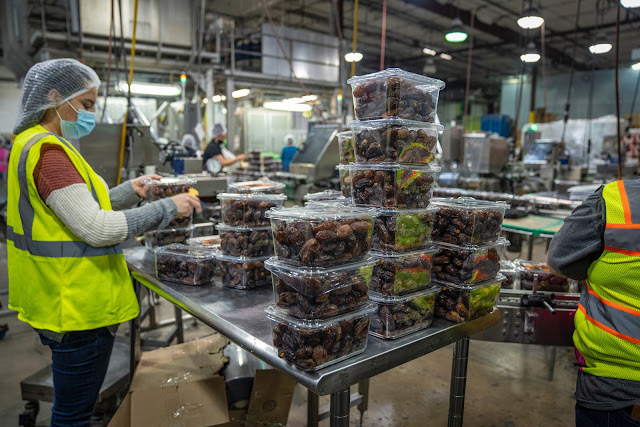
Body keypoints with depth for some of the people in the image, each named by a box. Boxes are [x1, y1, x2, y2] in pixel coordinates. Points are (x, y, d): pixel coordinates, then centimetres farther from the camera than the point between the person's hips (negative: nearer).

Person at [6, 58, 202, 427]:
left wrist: (128, 192, 7)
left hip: (72, 302, 10)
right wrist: (168, 208, -19)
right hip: (78, 308, -10)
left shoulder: (38, 146, 13)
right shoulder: (47, 152, -21)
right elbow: (97, 229, -26)